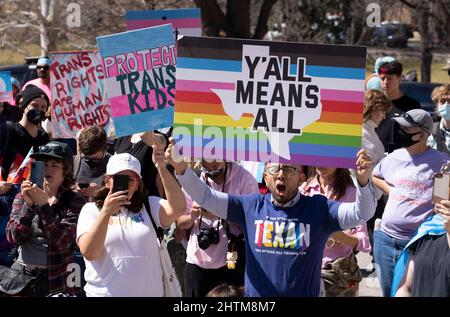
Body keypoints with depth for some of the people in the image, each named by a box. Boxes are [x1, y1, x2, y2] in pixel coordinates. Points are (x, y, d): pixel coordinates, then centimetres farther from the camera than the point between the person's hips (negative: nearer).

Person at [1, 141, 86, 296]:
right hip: (22, 274, 2)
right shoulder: (23, 196, 5)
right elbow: (14, 237, -6)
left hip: (56, 281, -2)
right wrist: (28, 205, -18)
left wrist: (43, 205, -23)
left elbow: (64, 241, -16)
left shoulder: (75, 201, -3)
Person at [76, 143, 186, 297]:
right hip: (105, 292, -1)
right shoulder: (91, 210, 0)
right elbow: (89, 253, -14)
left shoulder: (149, 206, 4)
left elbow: (178, 209, -15)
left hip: (150, 291, 2)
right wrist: (106, 213, -26)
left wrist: (162, 168, -23)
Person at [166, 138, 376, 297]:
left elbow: (361, 213, -13)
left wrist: (363, 180, -32)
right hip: (256, 293, 2)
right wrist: (181, 168, -15)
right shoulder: (251, 206, 3)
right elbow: (206, 196, 0)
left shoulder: (318, 208, -3)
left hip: (304, 292, -1)